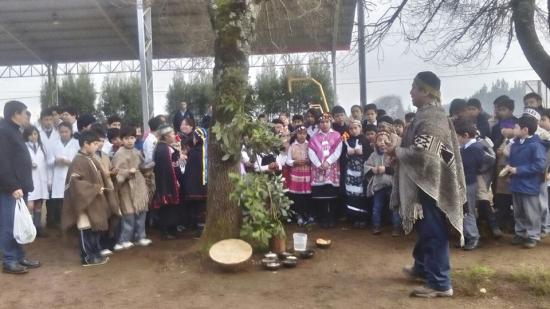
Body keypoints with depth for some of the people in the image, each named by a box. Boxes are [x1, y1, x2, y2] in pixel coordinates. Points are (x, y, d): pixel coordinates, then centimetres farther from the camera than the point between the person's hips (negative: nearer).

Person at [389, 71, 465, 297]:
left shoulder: (430, 118, -21)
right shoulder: (430, 113, 13)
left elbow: (421, 153, -28)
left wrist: (396, 151, -13)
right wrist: (401, 150, 9)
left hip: (430, 184, -11)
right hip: (428, 182, 11)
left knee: (433, 233, -3)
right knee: (426, 229, 22)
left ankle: (440, 284, 6)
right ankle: (422, 267, 38)